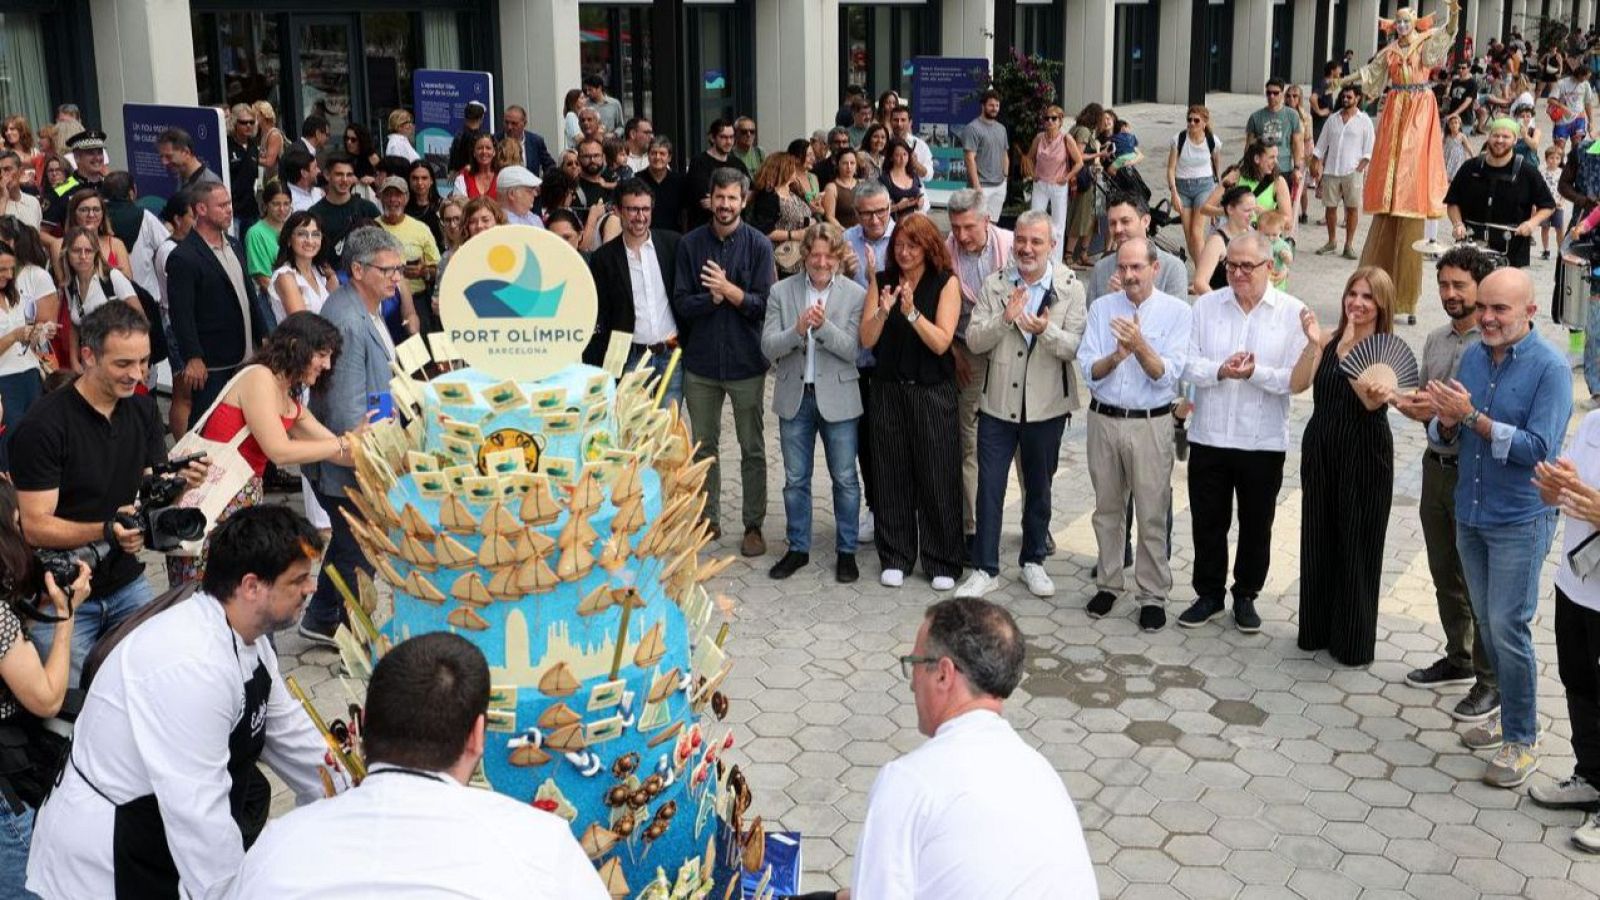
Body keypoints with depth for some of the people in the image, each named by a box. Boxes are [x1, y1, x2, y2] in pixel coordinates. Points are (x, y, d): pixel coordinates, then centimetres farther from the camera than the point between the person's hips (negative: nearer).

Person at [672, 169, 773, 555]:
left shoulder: (758, 245, -5)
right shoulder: (690, 244, 0)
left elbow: (765, 305, -10)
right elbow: (681, 304, -4)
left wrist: (728, 289, -23)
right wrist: (712, 298, -21)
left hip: (746, 360, -2)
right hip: (701, 360, 2)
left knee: (753, 449, 6)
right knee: (703, 446, 12)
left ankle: (753, 526, 15)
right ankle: (709, 519, 25)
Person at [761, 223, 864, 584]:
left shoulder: (855, 295, -4)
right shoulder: (781, 292, 0)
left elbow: (851, 349, -9)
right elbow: (768, 347, -5)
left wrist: (824, 326, -24)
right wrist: (797, 329, -23)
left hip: (837, 397, -2)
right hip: (794, 396, 2)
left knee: (845, 479, 5)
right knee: (795, 480, 12)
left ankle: (846, 551, 19)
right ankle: (798, 548, 25)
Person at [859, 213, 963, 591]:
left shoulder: (946, 283, -4)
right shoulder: (883, 281, 4)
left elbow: (941, 342, -13)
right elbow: (867, 340, -3)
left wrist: (911, 312, -24)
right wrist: (883, 311, -21)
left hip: (933, 392, -3)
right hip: (888, 389, 3)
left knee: (938, 478, 2)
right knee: (892, 476, 8)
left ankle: (942, 562, 14)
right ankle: (895, 557, 20)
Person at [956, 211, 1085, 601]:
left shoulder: (1070, 288, -5)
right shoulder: (994, 284, -1)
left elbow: (1076, 347, -11)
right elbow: (973, 340, -7)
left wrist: (1047, 331, -31)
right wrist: (1005, 318, -23)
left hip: (1045, 407, 0)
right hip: (998, 403, 1)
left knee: (1039, 488, 14)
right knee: (989, 488, 2)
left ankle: (1033, 561, 31)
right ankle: (985, 569, 12)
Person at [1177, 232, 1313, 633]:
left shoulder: (1292, 312, -4)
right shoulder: (1206, 305, 3)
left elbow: (1297, 379, -8)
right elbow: (1188, 363, -4)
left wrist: (1256, 373, -22)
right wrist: (1220, 371, -22)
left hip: (1263, 441, -2)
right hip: (1209, 436, 2)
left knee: (1256, 525, 12)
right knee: (1208, 522, 11)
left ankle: (1246, 596, 29)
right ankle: (1209, 595, 27)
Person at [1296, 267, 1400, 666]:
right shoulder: (1327, 340, 2)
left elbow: (1372, 399, -22)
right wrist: (1313, 344, -23)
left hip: (1365, 458, -4)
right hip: (1320, 452, 4)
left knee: (1357, 546, 5)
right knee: (1318, 540, 13)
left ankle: (1354, 640, 18)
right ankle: (1317, 629, 28)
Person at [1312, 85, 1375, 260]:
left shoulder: (1364, 120, 3)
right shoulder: (1333, 119, 12)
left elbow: (1369, 149, 0)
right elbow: (1321, 145, 13)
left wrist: (1360, 167, -11)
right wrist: (1315, 163, 4)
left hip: (1352, 171, -3)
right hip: (1331, 170, 3)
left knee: (1352, 207, -2)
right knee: (1330, 206, 6)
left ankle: (1349, 245, 4)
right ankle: (1332, 241, 20)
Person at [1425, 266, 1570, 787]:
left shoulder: (1550, 368, -14)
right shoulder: (1472, 357, 4)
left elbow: (1539, 448, -22)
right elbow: (1443, 436, 7)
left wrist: (1472, 417, -26)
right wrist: (1446, 423, -16)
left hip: (1520, 519, -6)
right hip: (1470, 514, 6)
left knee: (1508, 627, -5)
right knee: (1487, 623, 16)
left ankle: (1522, 740, 8)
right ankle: (1511, 713, 33)